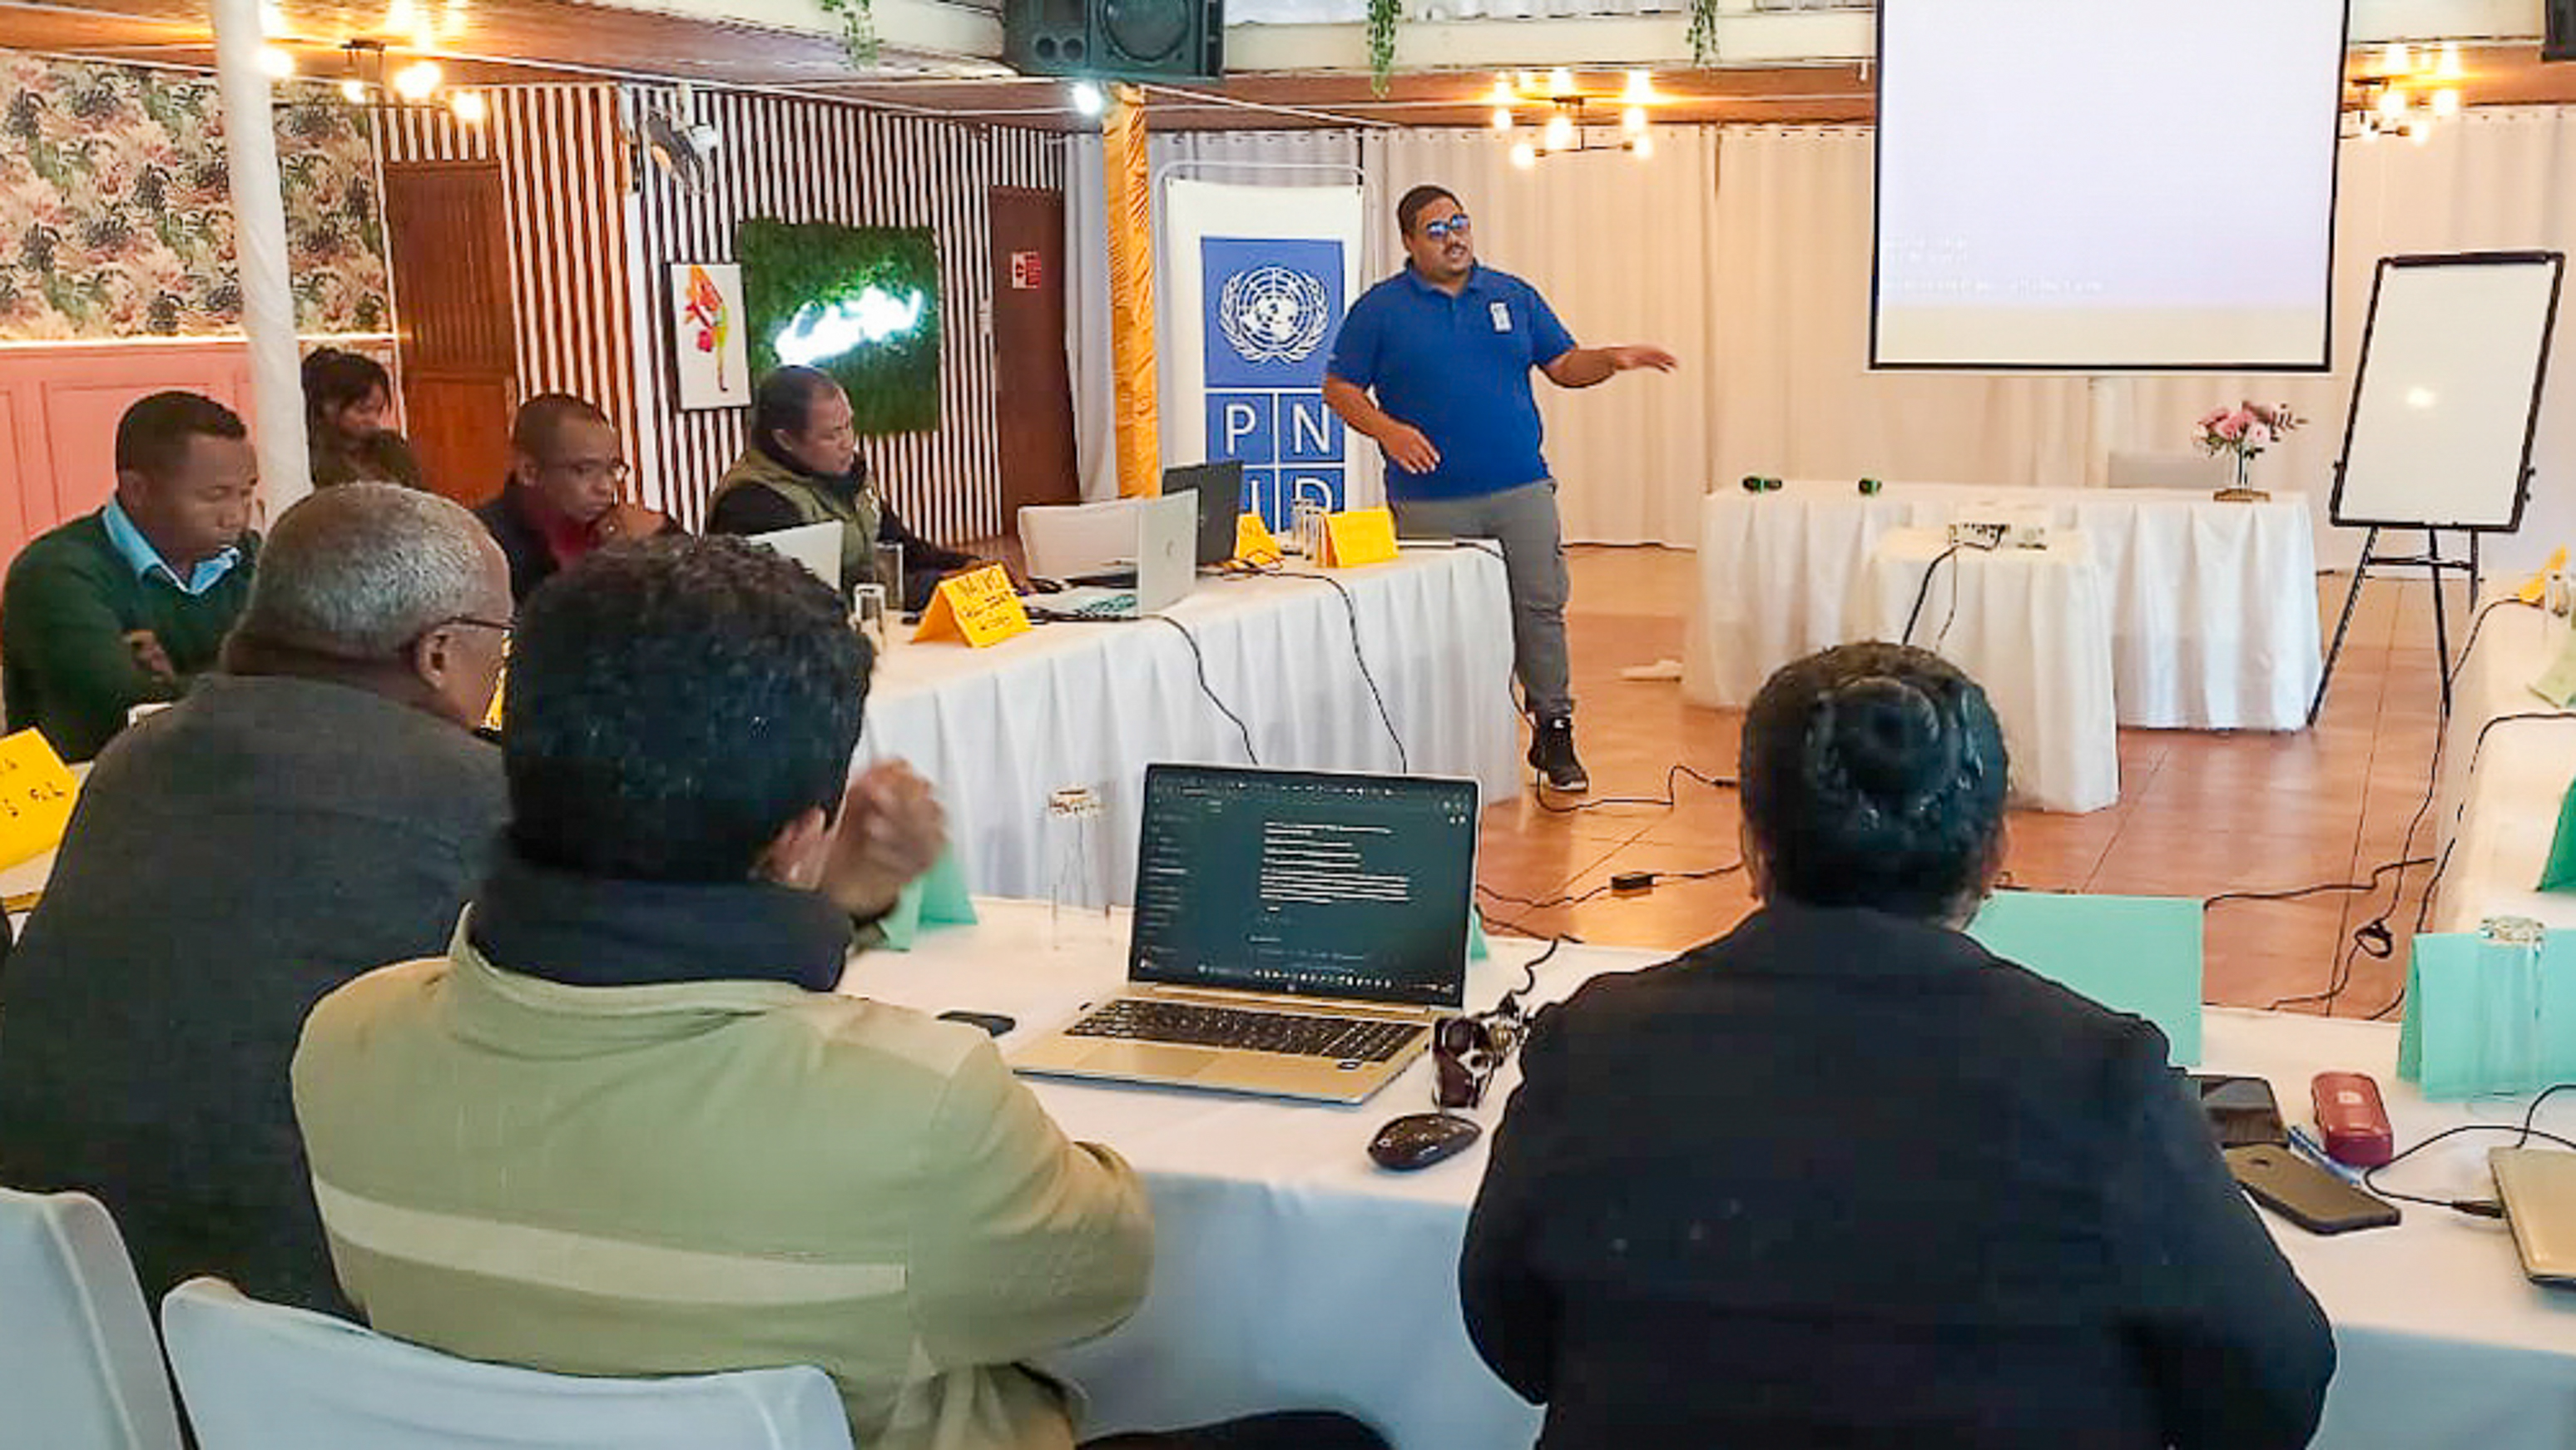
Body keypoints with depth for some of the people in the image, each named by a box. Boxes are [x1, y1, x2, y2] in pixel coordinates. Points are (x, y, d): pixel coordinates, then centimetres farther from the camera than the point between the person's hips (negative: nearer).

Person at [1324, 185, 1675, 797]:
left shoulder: (1514, 296, 12)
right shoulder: (1379, 309, 3)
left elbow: (1563, 365, 14)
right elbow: (1340, 388, 3)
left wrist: (1613, 359, -6)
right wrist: (1387, 430, -14)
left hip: (1521, 491, 2)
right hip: (1431, 502, -2)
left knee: (1540, 608, 1)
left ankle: (1554, 733, 12)